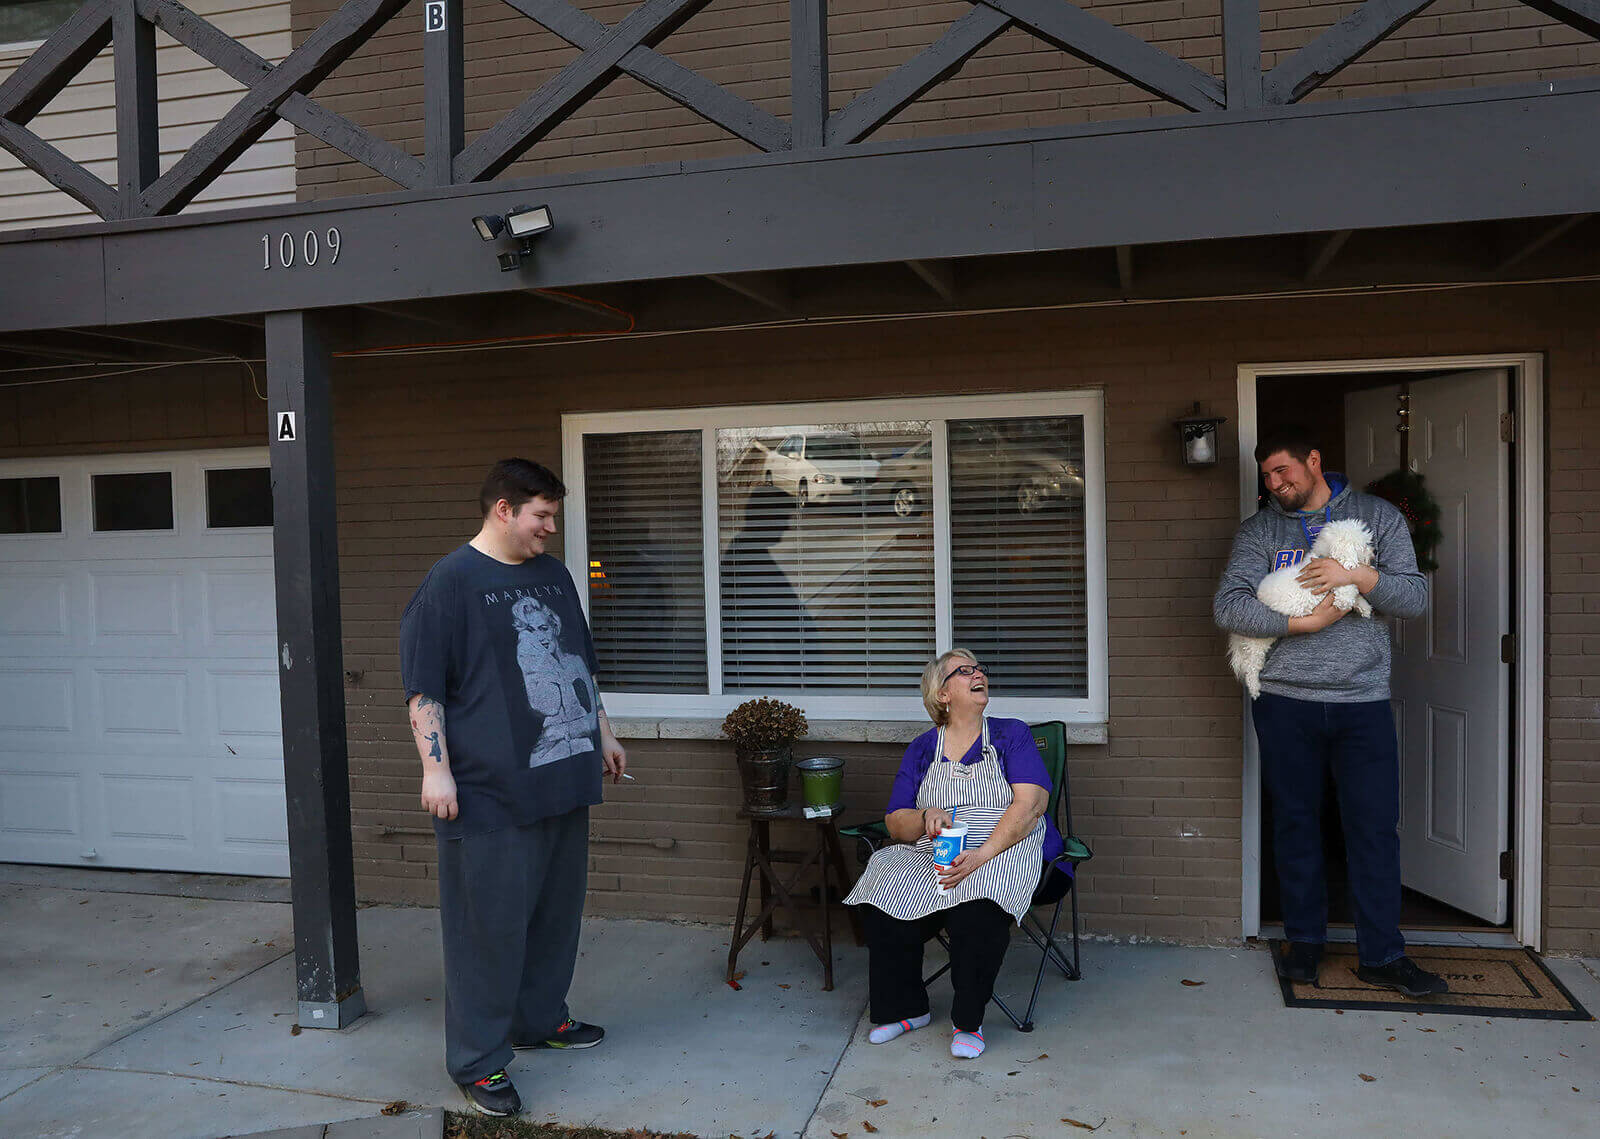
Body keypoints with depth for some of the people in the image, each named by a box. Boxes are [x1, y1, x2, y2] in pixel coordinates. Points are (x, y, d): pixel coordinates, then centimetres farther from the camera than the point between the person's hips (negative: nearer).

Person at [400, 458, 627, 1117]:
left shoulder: (553, 575, 14)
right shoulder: (451, 581, -8)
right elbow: (424, 687, -11)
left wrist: (603, 735, 25)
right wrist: (436, 767, -17)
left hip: (564, 780, 7)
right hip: (490, 793, -7)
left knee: (555, 912, 17)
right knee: (490, 926, 0)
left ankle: (540, 1019, 36)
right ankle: (479, 1062, 13)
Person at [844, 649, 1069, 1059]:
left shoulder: (1012, 735, 6)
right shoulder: (922, 749, 14)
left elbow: (1028, 805, -8)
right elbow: (894, 822, 11)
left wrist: (980, 856, -22)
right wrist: (925, 819, -13)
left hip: (1004, 850, -3)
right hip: (932, 855, 3)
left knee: (976, 906, -36)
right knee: (882, 893, -25)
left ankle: (968, 1022, -18)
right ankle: (905, 1008, -6)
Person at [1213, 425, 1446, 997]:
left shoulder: (1378, 517, 7)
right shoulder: (1260, 529, 5)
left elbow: (1416, 596, 0)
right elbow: (1227, 605, -7)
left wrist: (1357, 575, -15)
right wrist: (1302, 623, -14)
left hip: (1363, 701, 0)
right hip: (1285, 700, 0)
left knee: (1375, 827, 2)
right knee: (1295, 823, 8)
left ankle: (1381, 954, 13)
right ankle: (1304, 939, 22)